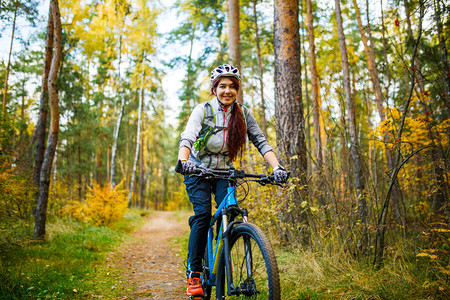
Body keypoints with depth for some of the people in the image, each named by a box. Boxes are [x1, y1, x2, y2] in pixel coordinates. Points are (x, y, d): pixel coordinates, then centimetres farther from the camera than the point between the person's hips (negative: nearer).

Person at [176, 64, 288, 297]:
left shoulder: (243, 114, -3)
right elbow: (187, 138, -28)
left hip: (224, 172, 3)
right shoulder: (203, 110, -13)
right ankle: (193, 272, -10)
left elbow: (261, 141, -10)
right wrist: (183, 161, -49)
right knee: (202, 213, -20)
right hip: (199, 170, -2)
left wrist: (277, 167, -26)